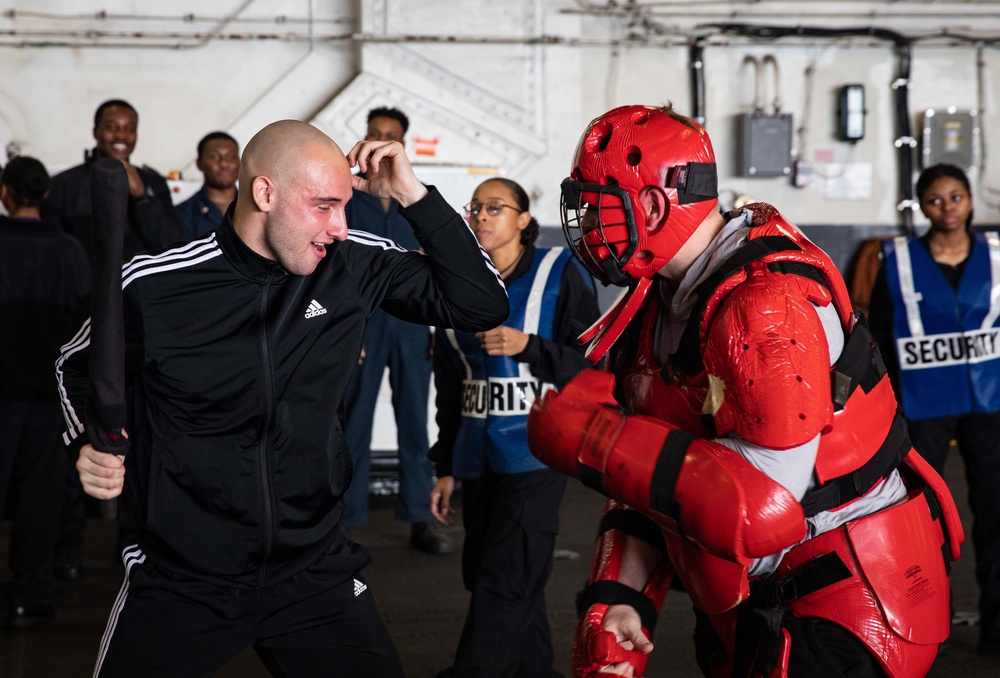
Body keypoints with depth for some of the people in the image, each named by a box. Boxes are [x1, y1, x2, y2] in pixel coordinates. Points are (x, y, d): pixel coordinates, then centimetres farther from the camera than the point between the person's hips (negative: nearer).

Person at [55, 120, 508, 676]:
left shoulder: (356, 265, -5)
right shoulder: (152, 286, -11)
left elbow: (483, 306, -5)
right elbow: (80, 368, 9)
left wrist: (413, 195, -12)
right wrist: (90, 441, -11)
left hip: (315, 573, 2)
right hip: (180, 582, -1)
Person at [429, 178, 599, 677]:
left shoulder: (560, 275, -1)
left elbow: (591, 363, -4)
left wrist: (527, 346, -17)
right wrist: (446, 469, 16)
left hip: (535, 453, -6)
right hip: (478, 459, 6)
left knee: (504, 582, -13)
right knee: (484, 575, 7)